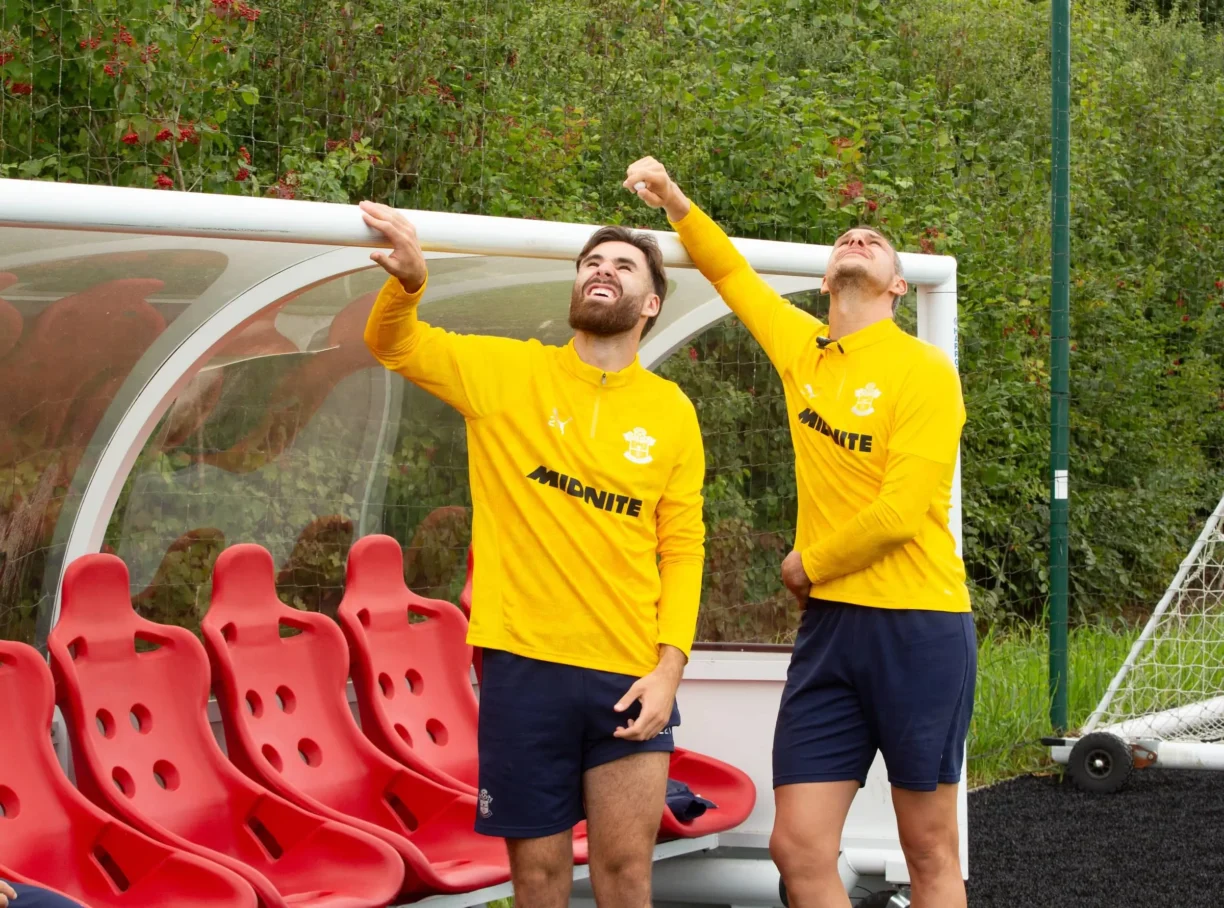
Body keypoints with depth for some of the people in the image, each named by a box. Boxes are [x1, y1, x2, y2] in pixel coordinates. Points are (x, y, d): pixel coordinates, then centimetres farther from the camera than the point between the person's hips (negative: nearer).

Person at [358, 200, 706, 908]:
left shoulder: (672, 412, 4)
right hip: (525, 666, -1)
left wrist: (671, 664, -6)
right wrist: (410, 280, -19)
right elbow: (393, 345, 5)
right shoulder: (508, 372, 3)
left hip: (631, 675, 1)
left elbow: (683, 549, 6)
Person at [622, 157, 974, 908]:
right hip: (829, 624, 5)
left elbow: (900, 511, -14)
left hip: (918, 624, -5)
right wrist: (676, 203, 11)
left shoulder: (924, 369, -7)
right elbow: (733, 275, 26)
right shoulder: (804, 350, 10)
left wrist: (808, 564, -1)